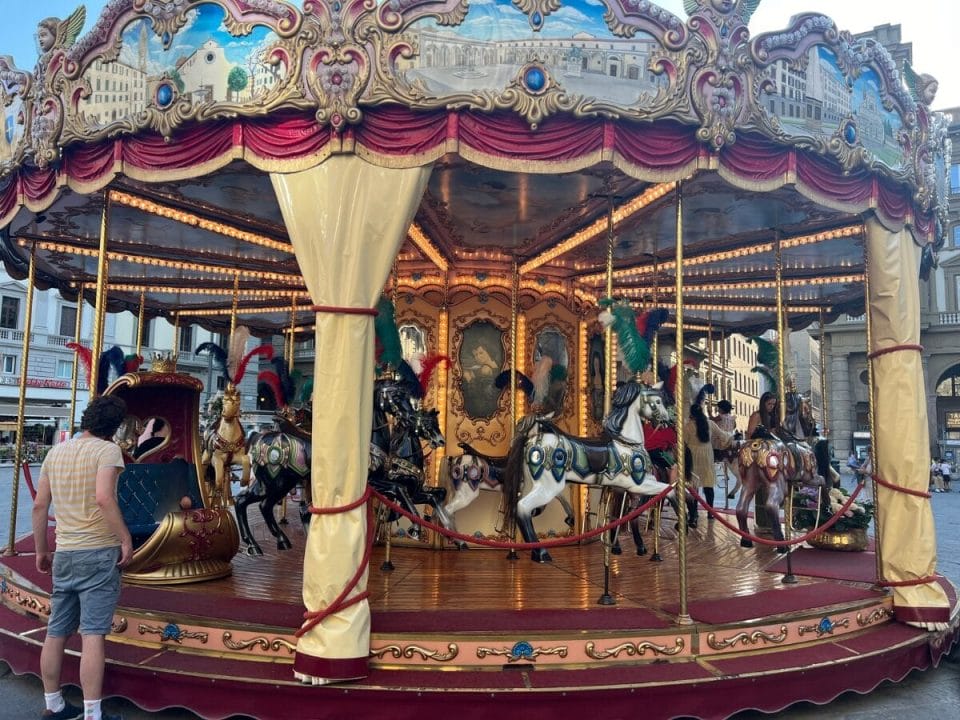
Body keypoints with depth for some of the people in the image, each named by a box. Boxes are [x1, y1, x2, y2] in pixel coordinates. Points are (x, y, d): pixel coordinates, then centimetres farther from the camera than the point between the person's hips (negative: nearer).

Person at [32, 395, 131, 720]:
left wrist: (41, 550, 18)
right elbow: (103, 498, -24)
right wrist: (126, 539, -17)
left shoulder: (56, 452, 9)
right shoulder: (107, 449, -10)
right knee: (93, 635, -5)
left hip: (64, 553, 6)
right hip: (99, 551, -6)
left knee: (56, 632, 14)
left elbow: (39, 505, 10)